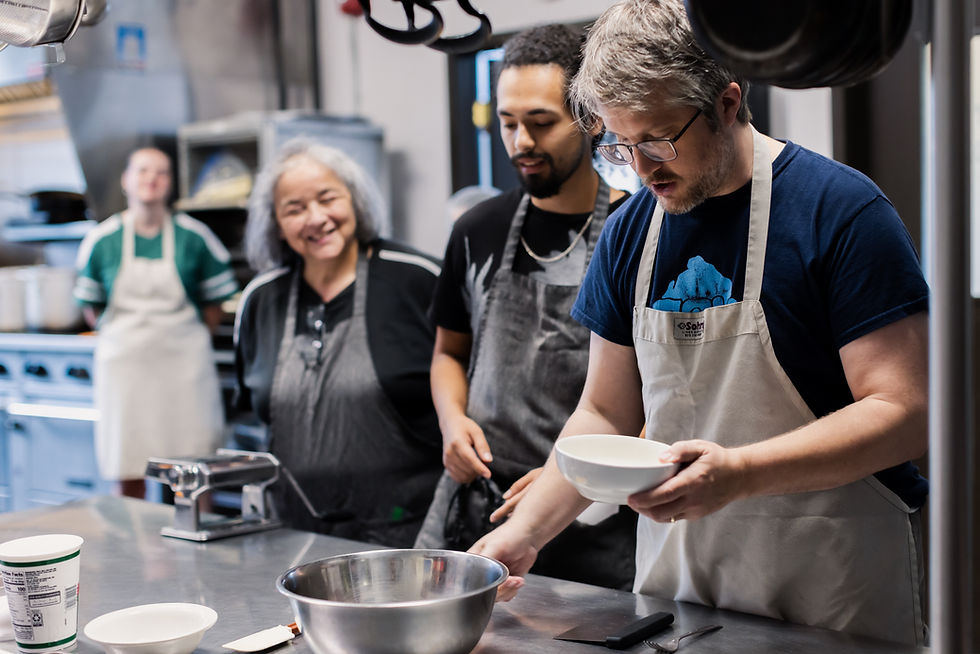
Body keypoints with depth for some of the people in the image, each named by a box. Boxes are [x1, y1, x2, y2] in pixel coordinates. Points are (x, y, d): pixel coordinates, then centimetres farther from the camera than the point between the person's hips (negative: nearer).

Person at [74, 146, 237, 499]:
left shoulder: (195, 237, 1)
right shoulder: (101, 239, 3)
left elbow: (214, 303, 9)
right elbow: (90, 307, 12)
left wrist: (187, 338, 6)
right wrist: (128, 336, 7)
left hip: (183, 360, 0)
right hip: (124, 360, 1)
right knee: (128, 476, 3)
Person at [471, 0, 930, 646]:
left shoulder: (843, 210, -14)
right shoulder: (630, 233, 3)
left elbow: (906, 411, -17)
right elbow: (606, 412, 9)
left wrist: (740, 472, -28)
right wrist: (526, 529, -4)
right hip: (676, 577, 5)